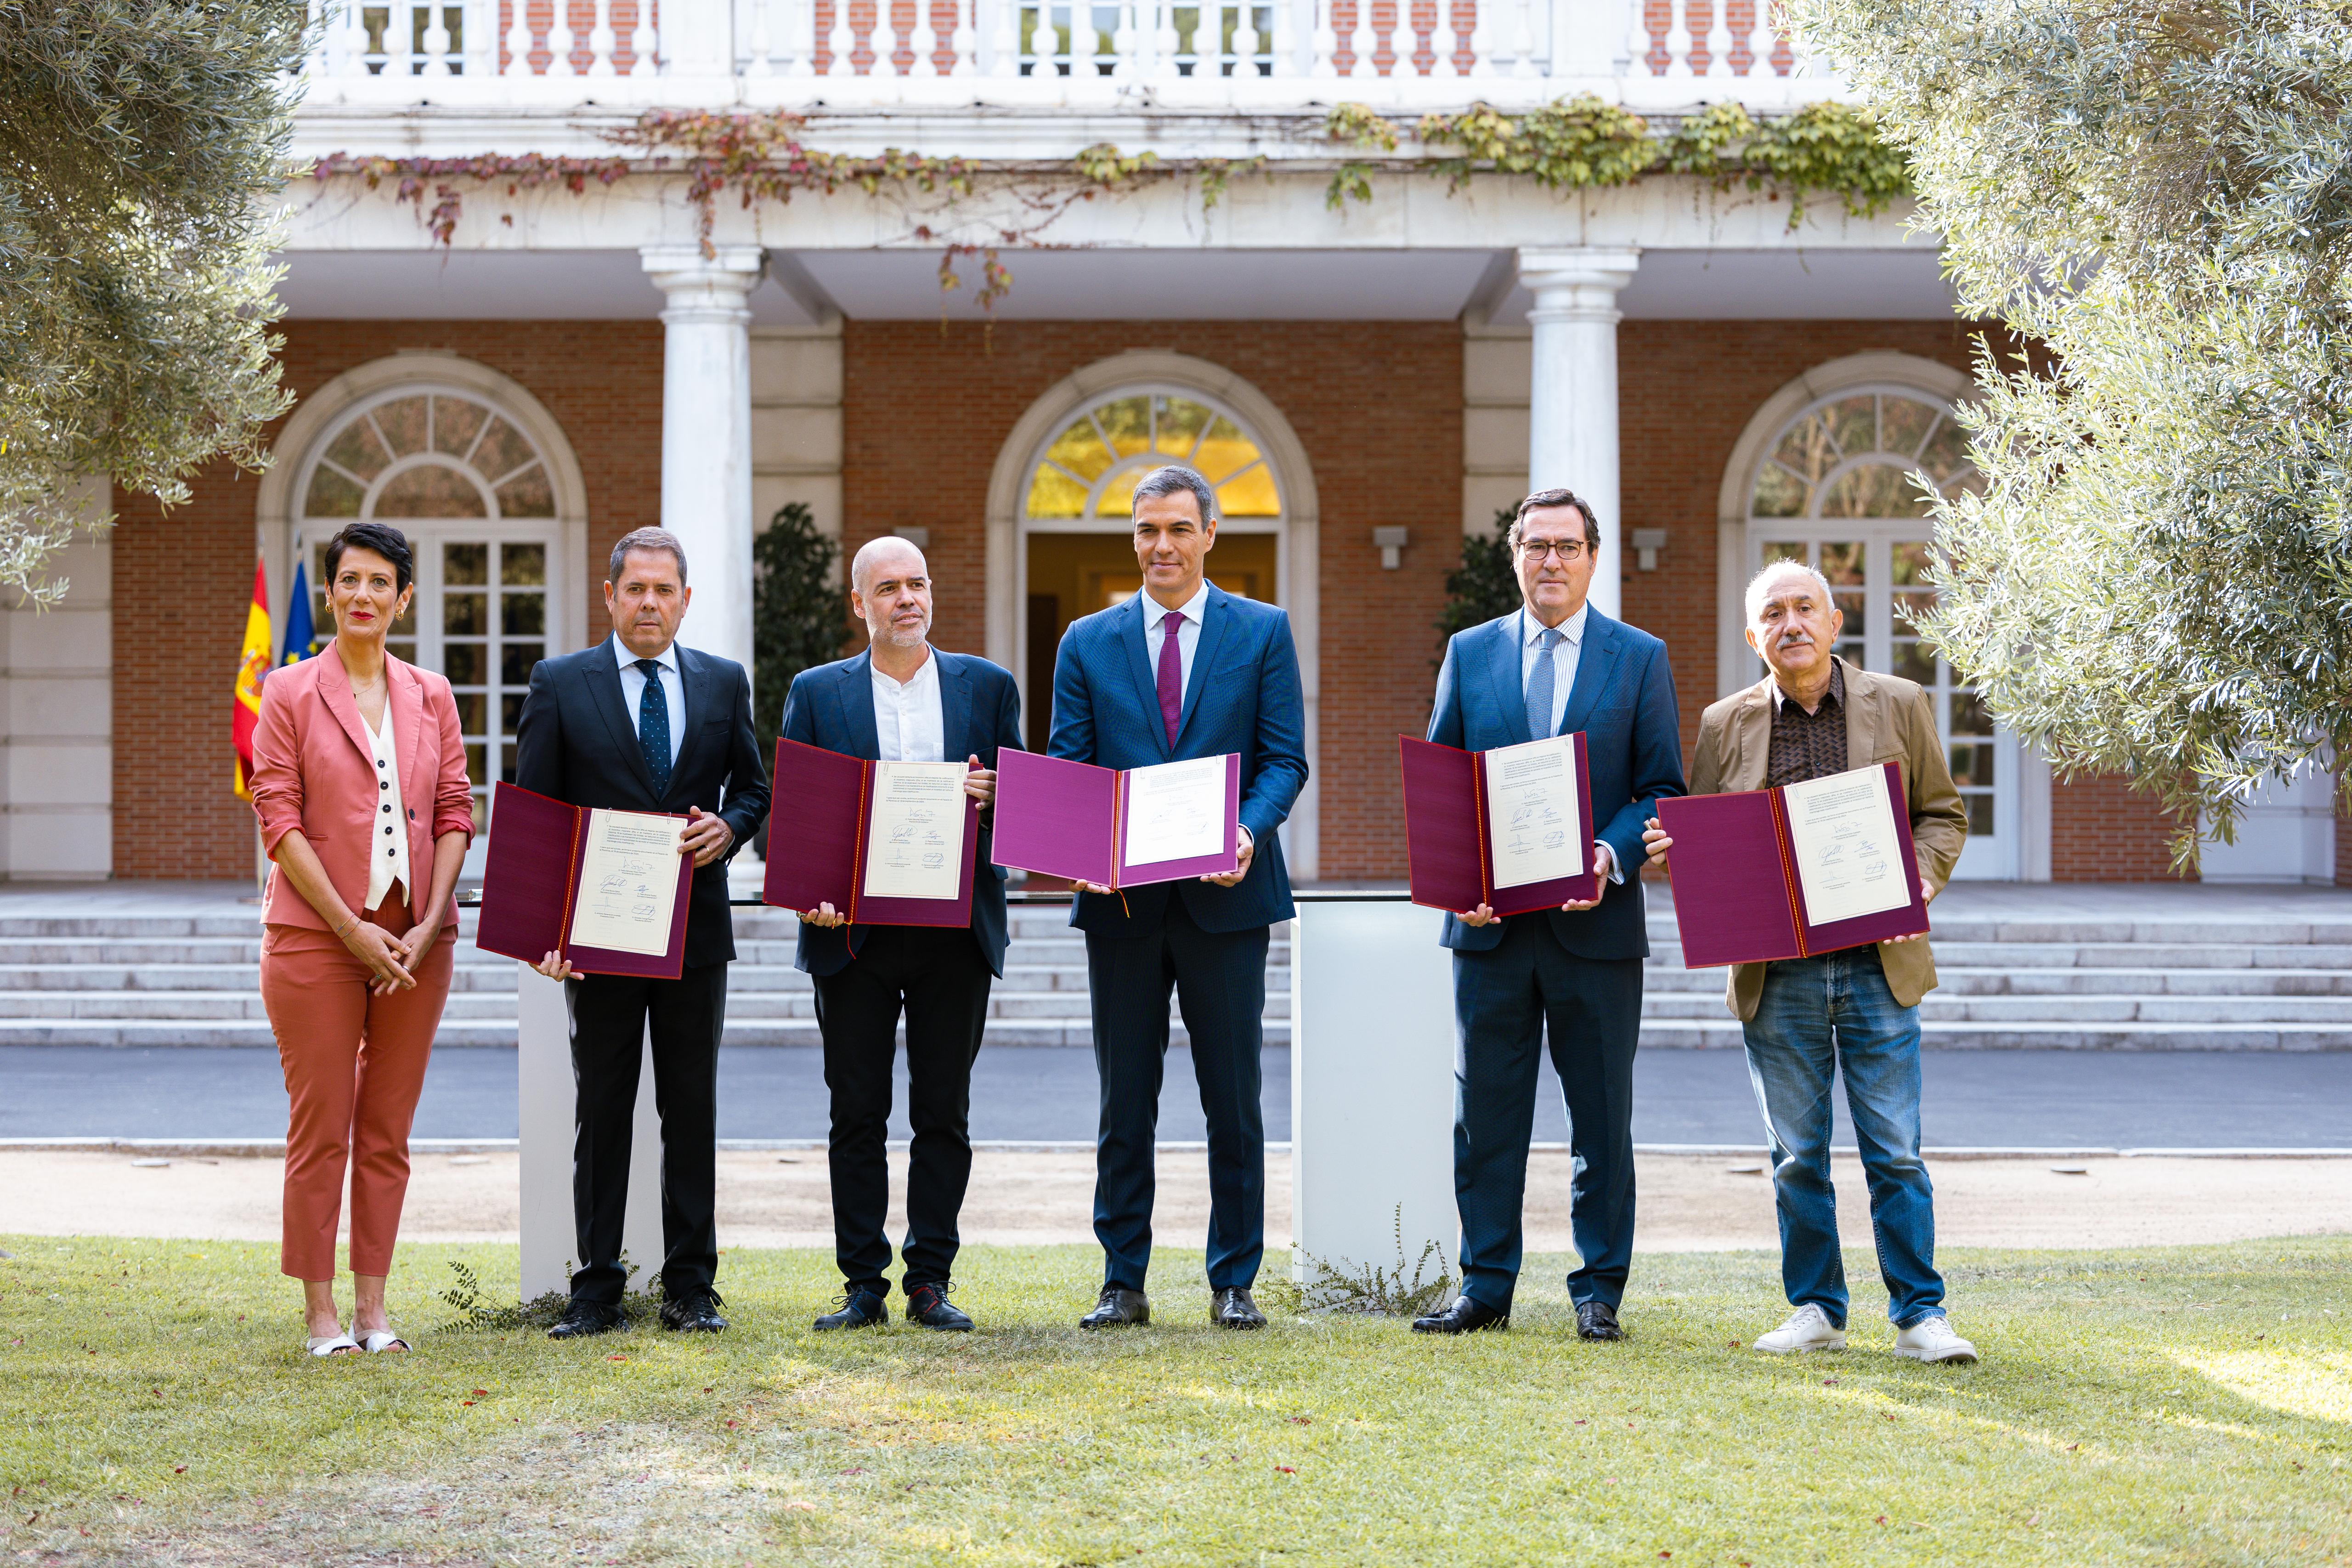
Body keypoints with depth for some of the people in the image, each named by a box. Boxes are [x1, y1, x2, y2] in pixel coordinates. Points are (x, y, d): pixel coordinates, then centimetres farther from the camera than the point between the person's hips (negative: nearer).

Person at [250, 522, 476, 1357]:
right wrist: (353, 929, -13)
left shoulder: (431, 697, 10)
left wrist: (428, 926, -7)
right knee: (320, 1128, 0)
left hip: (416, 941, 3)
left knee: (388, 1131, 7)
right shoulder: (291, 693, 1)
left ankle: (372, 1308, 14)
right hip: (315, 936, -3)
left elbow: (455, 813, 7)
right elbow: (280, 820, -5)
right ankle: (321, 1314, 7)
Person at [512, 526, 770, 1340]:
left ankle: (691, 1286, 13)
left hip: (696, 931, 2)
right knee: (601, 1110, 3)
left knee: (691, 1108, 6)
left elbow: (753, 787, 15)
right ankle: (597, 1287, 10)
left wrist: (727, 827, -9)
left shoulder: (724, 682, 9)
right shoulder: (560, 684, 2)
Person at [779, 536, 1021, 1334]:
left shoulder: (988, 686, 10)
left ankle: (931, 1282, 11)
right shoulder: (816, 692, 8)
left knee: (944, 1113, 4)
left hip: (955, 931, 1)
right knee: (857, 1114, 2)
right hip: (853, 932, -1)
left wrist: (992, 795, -12)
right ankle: (863, 1284, 9)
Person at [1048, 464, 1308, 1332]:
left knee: (1234, 1100, 4)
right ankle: (1122, 1282, 14)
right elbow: (1066, 767, 5)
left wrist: (1247, 831, -20)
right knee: (1124, 1103, 7)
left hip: (1224, 894, -1)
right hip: (1121, 900, 1)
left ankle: (1234, 1282, 13)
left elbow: (1285, 758, -1)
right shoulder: (1087, 642, 9)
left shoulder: (1264, 632, 5)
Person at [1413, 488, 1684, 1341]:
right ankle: (1485, 1288, 13)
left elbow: (1662, 789, 2)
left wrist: (1611, 854, -16)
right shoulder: (1469, 654, 10)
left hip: (1596, 921, -1)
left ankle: (1598, 1292, 14)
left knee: (1602, 1118, 4)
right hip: (1490, 921, 2)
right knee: (1484, 1112, 5)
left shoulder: (1640, 658, 6)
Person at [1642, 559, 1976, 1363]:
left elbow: (1943, 814, 10)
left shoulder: (1899, 706, 5)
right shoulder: (1724, 725, 6)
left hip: (1878, 964, -1)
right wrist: (1665, 852, -11)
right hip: (1774, 973, 1)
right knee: (1797, 1155, 7)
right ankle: (1815, 1310, 17)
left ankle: (1919, 1314, 7)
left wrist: (1920, 881, -9)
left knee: (1895, 1152, 0)